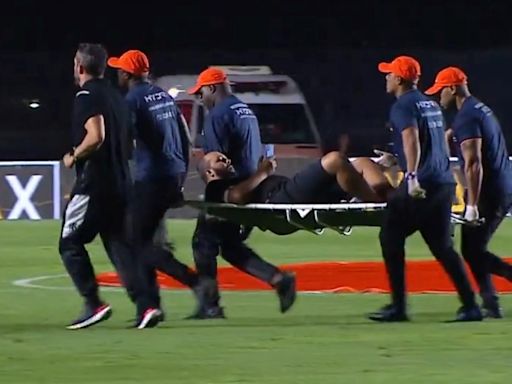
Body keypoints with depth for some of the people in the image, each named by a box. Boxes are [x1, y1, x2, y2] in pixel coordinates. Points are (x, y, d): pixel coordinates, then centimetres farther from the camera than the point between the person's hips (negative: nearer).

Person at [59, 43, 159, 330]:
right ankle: (145, 305, -6)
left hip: (94, 183, -8)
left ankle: (94, 304, -10)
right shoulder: (117, 97, 17)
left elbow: (96, 136, -24)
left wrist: (73, 157, -8)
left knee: (70, 243, 1)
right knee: (119, 244, 8)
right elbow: (128, 145, 20)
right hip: (121, 182, 8)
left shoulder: (88, 95, -10)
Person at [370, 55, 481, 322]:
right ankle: (470, 306, 3)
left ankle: (398, 307, -2)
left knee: (391, 237, 1)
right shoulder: (431, 105, 21)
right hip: (444, 182, 8)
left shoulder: (403, 105, -6)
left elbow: (412, 140, -22)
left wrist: (412, 176, -33)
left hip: (421, 183, -8)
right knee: (442, 245, 12)